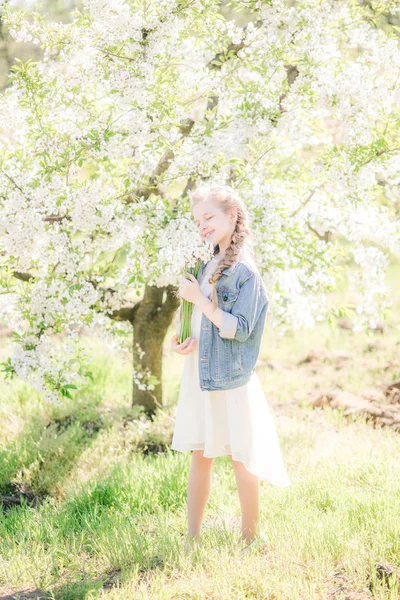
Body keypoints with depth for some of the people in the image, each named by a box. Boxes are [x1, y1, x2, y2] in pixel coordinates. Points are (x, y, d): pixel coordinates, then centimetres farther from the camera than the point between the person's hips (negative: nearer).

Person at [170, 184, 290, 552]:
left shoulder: (245, 271, -13)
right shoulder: (207, 265, 11)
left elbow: (239, 329, -18)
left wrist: (198, 298, -19)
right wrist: (182, 337, 1)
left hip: (232, 377, -7)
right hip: (199, 374, 7)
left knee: (242, 459, 3)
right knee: (200, 456, 10)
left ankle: (250, 539, 16)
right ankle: (193, 539, 16)